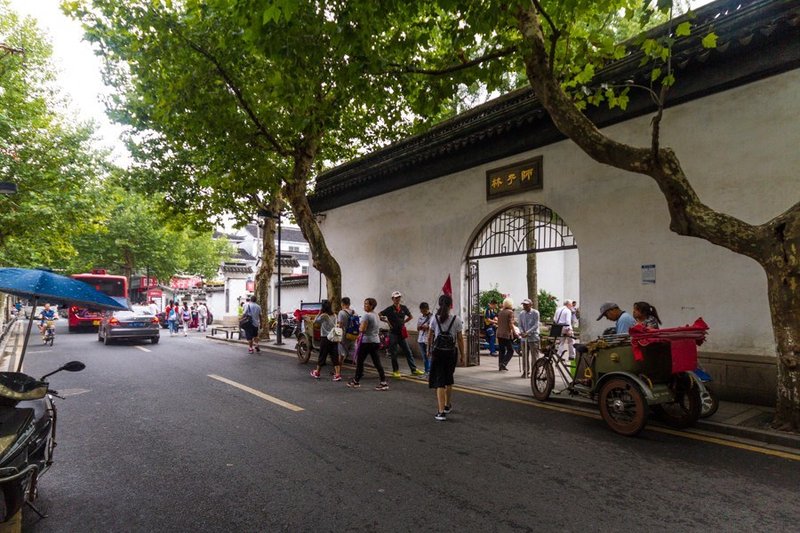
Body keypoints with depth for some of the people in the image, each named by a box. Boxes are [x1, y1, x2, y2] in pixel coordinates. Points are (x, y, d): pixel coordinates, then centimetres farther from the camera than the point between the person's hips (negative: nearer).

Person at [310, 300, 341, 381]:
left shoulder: (323, 315, -10)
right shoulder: (333, 316, 7)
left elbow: (315, 322, -1)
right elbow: (336, 326, 11)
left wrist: (319, 313, 2)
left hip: (325, 338, -4)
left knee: (322, 356, 8)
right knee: (335, 356, 4)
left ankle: (317, 373, 24)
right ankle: (338, 374, -3)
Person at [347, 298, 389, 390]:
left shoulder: (367, 315, -14)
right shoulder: (376, 315, 14)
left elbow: (362, 329, -21)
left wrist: (359, 327, 1)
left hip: (367, 341, -8)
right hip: (376, 341, 8)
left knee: (359, 361, 7)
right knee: (377, 363, 6)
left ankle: (356, 381, 19)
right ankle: (383, 382, -1)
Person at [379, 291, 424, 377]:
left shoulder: (404, 308, 5)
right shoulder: (390, 309, -7)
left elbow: (411, 316, 20)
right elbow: (379, 315, -5)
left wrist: (403, 322, 10)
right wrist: (387, 321, -6)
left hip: (402, 333, 4)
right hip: (393, 333, -4)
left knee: (408, 352, 4)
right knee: (394, 353, 4)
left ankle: (414, 369, 7)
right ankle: (395, 371, 15)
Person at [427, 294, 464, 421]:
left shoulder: (435, 318, -4)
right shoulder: (456, 319, -6)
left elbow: (430, 336, 3)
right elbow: (460, 339, -3)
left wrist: (429, 349, 18)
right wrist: (462, 354, 5)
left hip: (437, 352, -1)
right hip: (451, 352, 1)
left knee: (440, 382, 0)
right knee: (449, 379, 21)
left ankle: (441, 411, -10)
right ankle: (448, 406, 38)